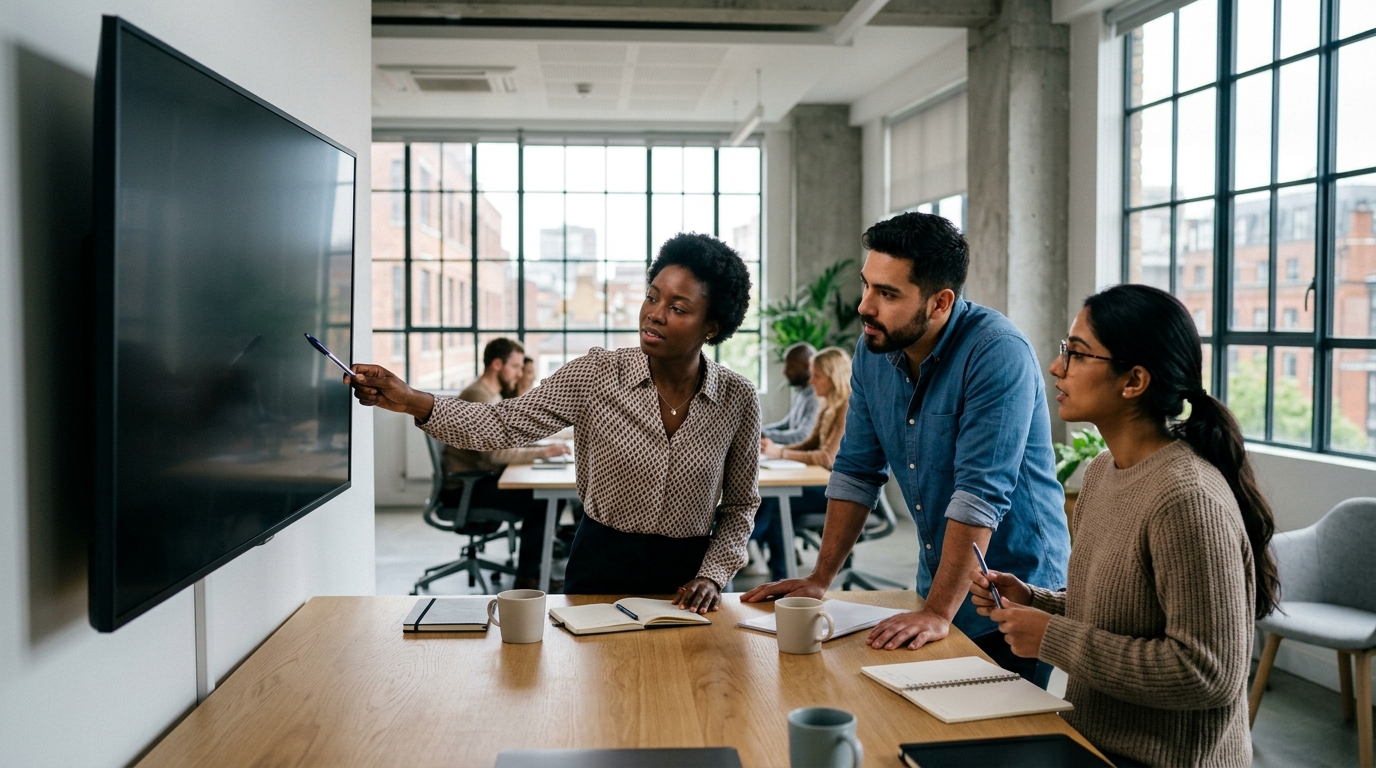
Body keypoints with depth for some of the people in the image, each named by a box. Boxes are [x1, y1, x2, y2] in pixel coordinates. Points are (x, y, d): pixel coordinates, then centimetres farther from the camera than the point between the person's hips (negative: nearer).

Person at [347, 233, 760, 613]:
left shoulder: (738, 398, -8)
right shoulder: (597, 374, -11)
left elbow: (740, 505, 2)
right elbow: (503, 424, -17)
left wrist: (712, 575, -11)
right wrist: (410, 400, -30)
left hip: (688, 576, 0)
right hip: (600, 569, 0)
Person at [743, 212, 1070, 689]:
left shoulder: (997, 355, -23)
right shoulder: (873, 350, -2)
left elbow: (979, 495, -28)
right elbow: (856, 471, 4)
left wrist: (937, 614, -30)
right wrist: (820, 579, 2)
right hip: (939, 583, 6)